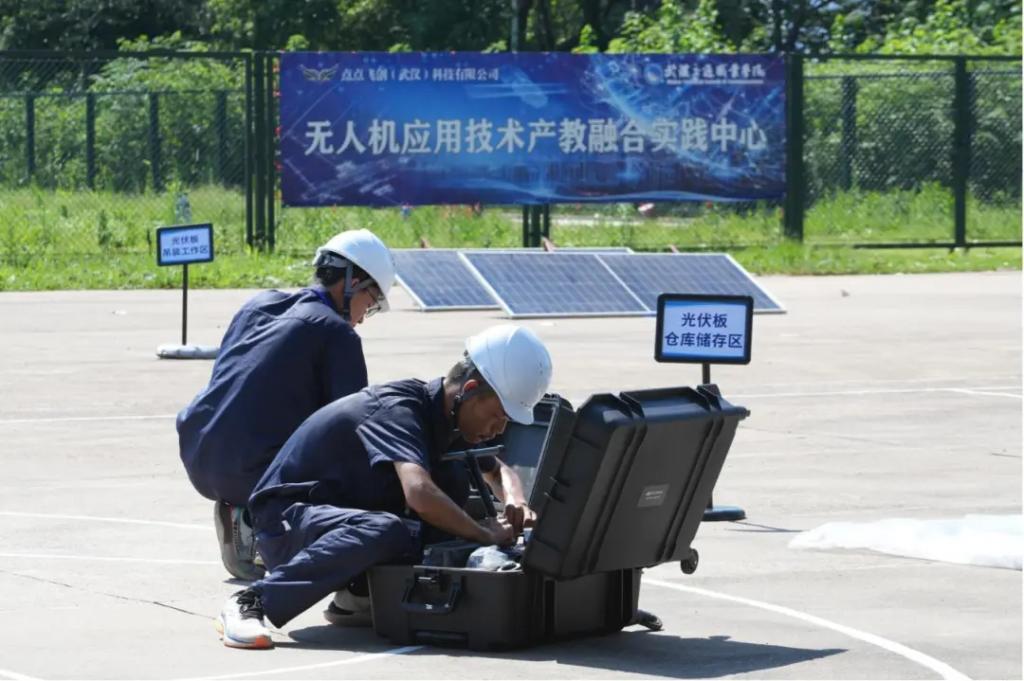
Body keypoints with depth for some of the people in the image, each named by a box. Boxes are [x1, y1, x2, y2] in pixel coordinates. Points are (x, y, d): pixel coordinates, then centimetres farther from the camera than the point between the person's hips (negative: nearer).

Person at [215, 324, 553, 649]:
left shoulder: (446, 414, 5)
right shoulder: (398, 409, -23)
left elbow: (495, 468, 24)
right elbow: (419, 492, -39)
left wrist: (512, 500, 0)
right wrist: (484, 533, -26)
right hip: (287, 522, -9)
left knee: (453, 479, -2)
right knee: (384, 531, -37)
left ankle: (359, 595, 0)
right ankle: (252, 603, -31)